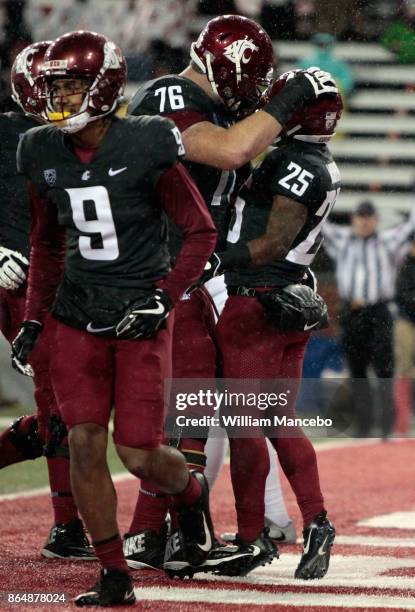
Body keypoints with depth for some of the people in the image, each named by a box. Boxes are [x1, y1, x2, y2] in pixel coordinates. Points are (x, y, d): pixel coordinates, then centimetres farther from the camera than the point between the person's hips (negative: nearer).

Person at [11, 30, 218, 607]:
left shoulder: (145, 147, -13)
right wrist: (32, 320, 11)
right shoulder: (44, 155, 2)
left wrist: (163, 299, -14)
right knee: (84, 442, -4)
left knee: (139, 455, -4)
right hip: (77, 316, 4)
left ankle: (190, 490, 32)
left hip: (140, 317, -4)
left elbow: (201, 231, -6)